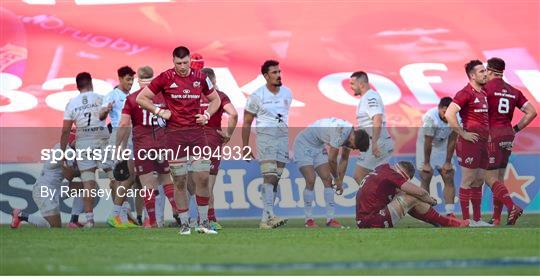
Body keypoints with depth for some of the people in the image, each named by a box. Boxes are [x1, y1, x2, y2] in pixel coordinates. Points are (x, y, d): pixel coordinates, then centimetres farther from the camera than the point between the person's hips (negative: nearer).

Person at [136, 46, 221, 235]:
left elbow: (215, 100, 20)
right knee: (179, 182, 1)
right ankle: (184, 224, 10)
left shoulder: (200, 78, 5)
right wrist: (160, 112, -6)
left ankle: (204, 222, 7)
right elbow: (141, 98, 3)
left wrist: (207, 115, 3)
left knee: (203, 178, -3)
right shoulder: (165, 78, -3)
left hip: (196, 132, 2)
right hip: (174, 134, -2)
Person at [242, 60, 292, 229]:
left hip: (283, 136, 5)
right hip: (265, 135, -5)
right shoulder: (257, 96, -4)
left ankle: (265, 219, 8)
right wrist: (245, 147, 1)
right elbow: (247, 123, 3)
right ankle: (269, 216, -28)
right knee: (269, 175, -19)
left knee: (276, 177, 3)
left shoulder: (287, 93, 10)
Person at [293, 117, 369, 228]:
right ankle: (309, 219, -7)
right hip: (303, 145, -8)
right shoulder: (340, 132, -33)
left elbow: (344, 159, 9)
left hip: (318, 146, 8)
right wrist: (337, 179, -10)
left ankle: (330, 218, -1)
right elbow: (332, 159, -26)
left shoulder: (350, 135, -5)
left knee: (327, 179, -2)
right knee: (311, 180, -16)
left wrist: (340, 181, 8)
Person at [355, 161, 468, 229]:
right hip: (373, 223, -9)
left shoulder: (383, 169, 13)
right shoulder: (391, 175, -14)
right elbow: (420, 192, -15)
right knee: (413, 199, -6)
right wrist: (432, 201, 7)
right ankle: (446, 223, 5)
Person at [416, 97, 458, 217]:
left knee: (449, 179, -3)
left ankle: (450, 212, -3)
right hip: (426, 147, -4)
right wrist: (426, 163, -18)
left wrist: (448, 162, -8)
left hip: (443, 147, 4)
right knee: (425, 180, -6)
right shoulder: (430, 118, -32)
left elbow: (452, 141, -11)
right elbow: (428, 143, -25)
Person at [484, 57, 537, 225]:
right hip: (508, 136, 7)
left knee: (490, 178, -4)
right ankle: (496, 219, 13)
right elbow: (531, 112, 8)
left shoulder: (486, 88, -8)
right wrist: (516, 129, 12)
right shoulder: (513, 91, 12)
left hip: (492, 135, -7)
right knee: (499, 178, 12)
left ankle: (512, 207, -20)